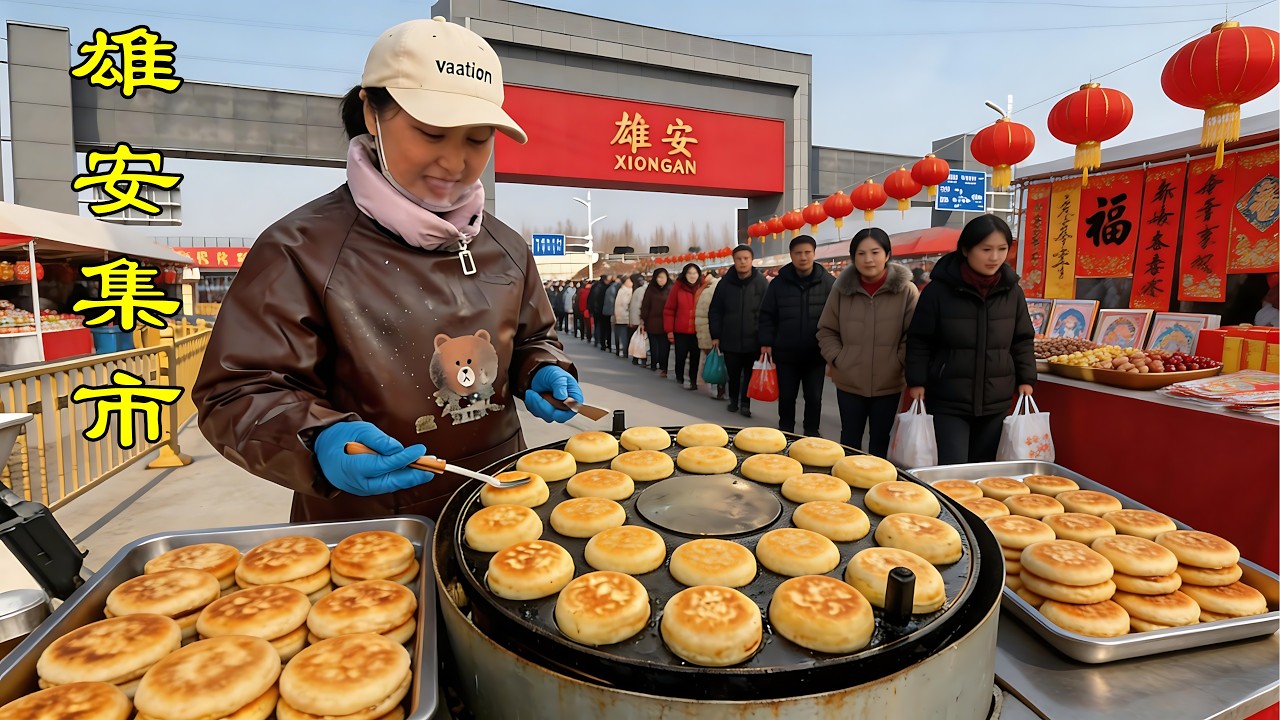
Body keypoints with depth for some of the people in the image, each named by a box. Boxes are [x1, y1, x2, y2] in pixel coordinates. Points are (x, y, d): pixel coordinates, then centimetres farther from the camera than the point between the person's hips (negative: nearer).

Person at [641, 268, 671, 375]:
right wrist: (643, 321, -2)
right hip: (652, 325, 1)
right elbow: (645, 306, 3)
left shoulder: (671, 290, 1)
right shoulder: (651, 290, 3)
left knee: (664, 348, 1)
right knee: (654, 348, 8)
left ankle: (663, 368, 10)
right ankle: (654, 366, 18)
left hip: (666, 325, -1)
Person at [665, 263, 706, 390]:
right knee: (680, 356, 8)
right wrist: (669, 330, -2)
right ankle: (679, 378, 28)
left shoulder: (704, 287, 0)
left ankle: (693, 381, 20)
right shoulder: (677, 287, -2)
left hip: (698, 331, 0)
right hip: (681, 331, 0)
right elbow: (669, 310, 0)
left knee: (695, 357, 7)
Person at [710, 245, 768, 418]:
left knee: (751, 375, 6)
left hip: (753, 340, -2)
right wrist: (715, 335, 2)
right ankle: (733, 400, 32)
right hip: (730, 339, 2)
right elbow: (715, 311, 6)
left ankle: (746, 403, 20)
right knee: (733, 374, 13)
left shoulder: (761, 283, -5)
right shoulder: (726, 283, 1)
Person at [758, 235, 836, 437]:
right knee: (786, 397, 12)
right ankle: (785, 433, 28)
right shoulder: (779, 283, 0)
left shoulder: (828, 282, -2)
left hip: (816, 354, -1)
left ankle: (811, 434, 25)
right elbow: (767, 315, 4)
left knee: (814, 398, 9)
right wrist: (766, 342, -4)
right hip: (785, 353, 1)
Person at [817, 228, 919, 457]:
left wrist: (898, 364, -11)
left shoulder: (906, 290, -8)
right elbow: (826, 331, 5)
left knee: (880, 439, 15)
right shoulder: (842, 289, -2)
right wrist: (837, 360, -5)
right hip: (849, 382, 1)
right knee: (849, 438, 14)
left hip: (889, 384, -1)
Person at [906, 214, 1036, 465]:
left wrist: (1026, 379, 5)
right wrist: (917, 381, -8)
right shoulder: (939, 290, -8)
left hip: (996, 403, 4)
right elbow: (919, 340, -3)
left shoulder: (1012, 291, 4)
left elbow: (1023, 340, 13)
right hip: (948, 403, -4)